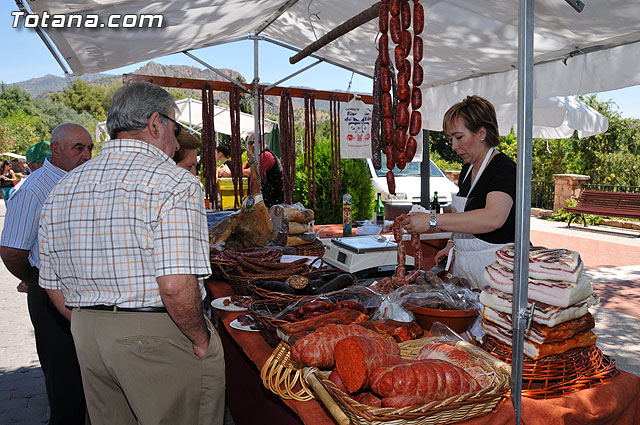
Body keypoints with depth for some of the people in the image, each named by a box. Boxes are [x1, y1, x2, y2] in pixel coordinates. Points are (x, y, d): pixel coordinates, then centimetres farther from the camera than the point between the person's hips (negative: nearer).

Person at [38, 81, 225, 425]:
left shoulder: (62, 188, 7)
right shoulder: (173, 184, -16)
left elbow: (53, 286, 11)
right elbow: (176, 286, -26)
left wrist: (92, 326, 19)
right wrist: (201, 340, -12)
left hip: (85, 336, 7)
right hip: (159, 338, -7)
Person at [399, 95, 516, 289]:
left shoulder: (504, 168, -15)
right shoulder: (468, 169, 12)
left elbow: (493, 218, -33)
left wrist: (432, 221, -35)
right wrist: (453, 245, 7)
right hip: (463, 264, 7)